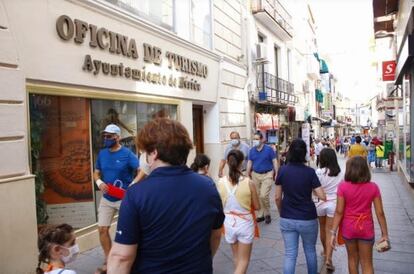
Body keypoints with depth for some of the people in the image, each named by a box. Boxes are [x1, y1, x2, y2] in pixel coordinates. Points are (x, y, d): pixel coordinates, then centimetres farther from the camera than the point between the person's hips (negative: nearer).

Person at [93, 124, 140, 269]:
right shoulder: (102, 154, 2)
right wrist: (99, 182, -11)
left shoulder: (127, 154, -13)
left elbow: (141, 171, -17)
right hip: (107, 199, 5)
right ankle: (108, 260, 24)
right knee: (102, 229, 5)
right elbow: (96, 173, 11)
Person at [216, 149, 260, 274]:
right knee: (243, 260, 12)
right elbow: (257, 206, -6)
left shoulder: (221, 182, -12)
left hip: (229, 223, 3)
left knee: (236, 257, 25)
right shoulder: (248, 182, -18)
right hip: (245, 223, -3)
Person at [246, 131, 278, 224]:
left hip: (267, 175, -4)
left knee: (263, 196, -12)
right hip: (255, 175, 4)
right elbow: (249, 163, 10)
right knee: (257, 196, 7)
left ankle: (267, 214, 10)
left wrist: (276, 174, -8)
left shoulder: (269, 149, -6)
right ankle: (260, 215, 21)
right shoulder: (252, 150, 4)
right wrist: (248, 175, 6)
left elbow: (274, 162, -3)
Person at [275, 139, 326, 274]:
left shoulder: (282, 170, -6)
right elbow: (322, 197, -12)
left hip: (287, 219, 1)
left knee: (290, 254, 8)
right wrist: (311, 188, 6)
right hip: (307, 219, 0)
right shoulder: (309, 172, -10)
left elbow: (277, 197, -2)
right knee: (310, 251, 22)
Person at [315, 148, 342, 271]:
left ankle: (325, 251, 40)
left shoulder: (319, 172, -13)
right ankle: (328, 258, -7)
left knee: (322, 229, 20)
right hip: (333, 204, 0)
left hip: (321, 203, 0)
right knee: (330, 231, 4)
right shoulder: (340, 173, -5)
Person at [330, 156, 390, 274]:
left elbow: (339, 212, -14)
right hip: (366, 229, 0)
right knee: (367, 264, 12)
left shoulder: (343, 187, -15)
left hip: (348, 228, 0)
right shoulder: (373, 187, -10)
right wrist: (384, 234, 2)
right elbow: (380, 213, -8)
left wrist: (333, 232, -7)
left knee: (352, 258, 22)